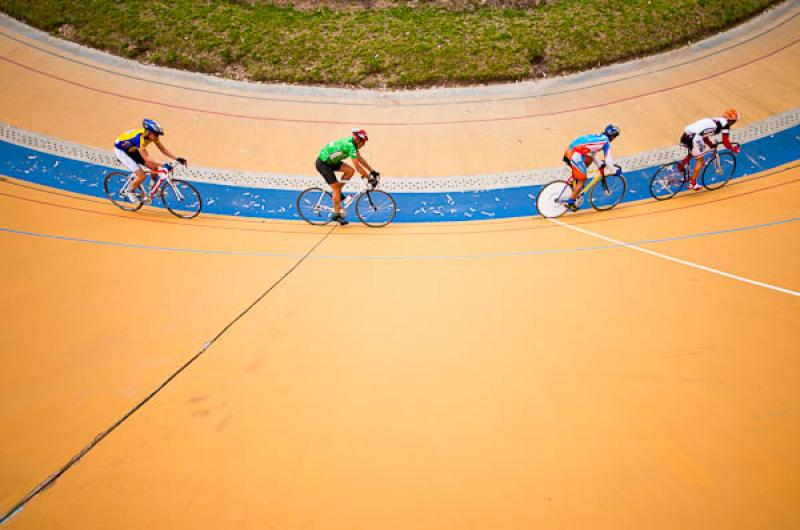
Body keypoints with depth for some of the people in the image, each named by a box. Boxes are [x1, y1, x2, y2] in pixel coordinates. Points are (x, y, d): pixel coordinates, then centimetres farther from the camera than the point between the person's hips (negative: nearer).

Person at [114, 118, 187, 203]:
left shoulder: (152, 135, -17)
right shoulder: (140, 137, -39)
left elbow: (163, 149, -10)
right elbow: (146, 158, -42)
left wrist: (176, 158, -23)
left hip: (132, 150, 8)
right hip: (121, 151, -8)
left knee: (154, 167, -5)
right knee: (142, 176, -18)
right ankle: (130, 191, 8)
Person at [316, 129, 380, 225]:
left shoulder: (352, 143, 1)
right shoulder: (350, 146, -26)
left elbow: (361, 159, 8)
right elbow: (358, 166, -27)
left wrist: (372, 171, 6)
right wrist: (369, 178, -22)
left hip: (330, 161, 9)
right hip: (323, 163, -9)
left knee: (350, 171, -3)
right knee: (336, 188, -6)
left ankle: (337, 192, 11)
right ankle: (337, 215, 2)